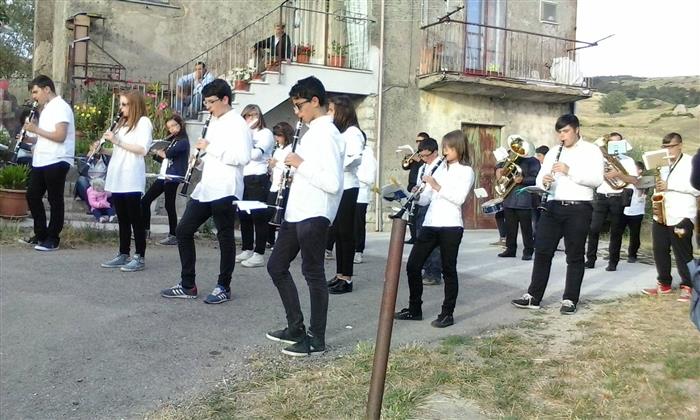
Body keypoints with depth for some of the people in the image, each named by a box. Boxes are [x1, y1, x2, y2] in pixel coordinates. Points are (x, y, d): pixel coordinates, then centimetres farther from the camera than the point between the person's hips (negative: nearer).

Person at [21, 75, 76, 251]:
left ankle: (53, 239, 9)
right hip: (41, 161, 10)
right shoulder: (47, 108, 17)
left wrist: (36, 129, -15)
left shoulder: (61, 107, -12)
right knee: (32, 195, 10)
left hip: (56, 162, -9)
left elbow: (60, 136, -21)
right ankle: (41, 234, 21)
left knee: (55, 200, 0)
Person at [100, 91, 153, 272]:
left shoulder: (143, 122, -4)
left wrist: (118, 141, -17)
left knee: (135, 218, -3)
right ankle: (123, 254, 17)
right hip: (117, 178, 8)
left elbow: (142, 149, -16)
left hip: (131, 180, -8)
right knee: (122, 219, 11)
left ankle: (140, 257, 2)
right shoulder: (122, 123, 20)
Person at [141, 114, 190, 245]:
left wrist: (159, 151, -2)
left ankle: (173, 236, 1)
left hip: (173, 178, -9)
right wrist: (153, 153, 4)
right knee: (145, 201, 7)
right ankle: (145, 230, 16)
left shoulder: (183, 141, -7)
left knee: (169, 206, -6)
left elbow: (168, 154, -19)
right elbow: (162, 158, 20)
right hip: (163, 176, 9)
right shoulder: (171, 140, 21)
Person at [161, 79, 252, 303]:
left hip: (225, 190, -9)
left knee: (225, 237, 3)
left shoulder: (237, 124, -10)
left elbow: (242, 157, -22)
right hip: (204, 188, 9)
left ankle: (224, 287, 17)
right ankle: (188, 285, 17)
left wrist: (210, 147, -17)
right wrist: (201, 155, 6)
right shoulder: (214, 121, 17)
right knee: (183, 231, 8)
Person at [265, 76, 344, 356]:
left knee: (313, 274, 0)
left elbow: (333, 183, -24)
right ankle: (296, 328, 26)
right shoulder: (313, 132, 15)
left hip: (314, 215, -10)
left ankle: (317, 338, 14)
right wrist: (295, 172, 6)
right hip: (296, 212, 10)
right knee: (277, 266, 15)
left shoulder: (327, 135, -15)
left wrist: (301, 165, -17)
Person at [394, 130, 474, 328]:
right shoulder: (439, 168, 17)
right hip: (430, 224, 6)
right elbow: (426, 199, 12)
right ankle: (414, 309, 17)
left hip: (450, 226, -6)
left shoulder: (466, 171, 0)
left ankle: (447, 313, 12)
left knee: (448, 270, 1)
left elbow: (459, 198, -15)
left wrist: (438, 186, -17)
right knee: (412, 266, 4)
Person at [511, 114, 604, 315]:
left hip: (578, 209, -4)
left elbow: (597, 179, -13)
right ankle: (533, 296, 9)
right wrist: (543, 181, -13)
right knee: (542, 251, 3)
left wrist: (569, 171, -22)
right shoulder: (553, 152, 15)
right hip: (553, 207, 4)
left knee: (574, 256, 4)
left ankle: (570, 300, 12)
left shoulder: (591, 150, 0)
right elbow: (539, 178, 11)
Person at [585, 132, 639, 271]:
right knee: (593, 228, -6)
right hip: (601, 197, 1)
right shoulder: (601, 158, 12)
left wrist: (618, 174, -17)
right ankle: (590, 259, 2)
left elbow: (634, 180, -5)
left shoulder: (627, 160, 7)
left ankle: (613, 262, 10)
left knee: (616, 231, 3)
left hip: (618, 199, -1)